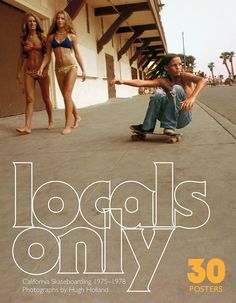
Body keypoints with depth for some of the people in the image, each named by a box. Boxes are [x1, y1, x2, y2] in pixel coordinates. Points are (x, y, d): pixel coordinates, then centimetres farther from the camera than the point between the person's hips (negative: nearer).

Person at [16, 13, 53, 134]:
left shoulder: (42, 37, 4)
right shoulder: (23, 39, 8)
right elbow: (21, 56, 10)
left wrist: (45, 70, -11)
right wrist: (18, 73, 6)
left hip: (42, 71, -1)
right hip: (28, 72, 1)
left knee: (46, 98, 5)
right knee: (29, 99, -8)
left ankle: (51, 121, 21)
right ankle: (27, 126, -15)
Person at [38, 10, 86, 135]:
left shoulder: (71, 36, 5)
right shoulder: (51, 37, 10)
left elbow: (77, 54, 7)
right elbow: (48, 55, 6)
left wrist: (83, 70, 5)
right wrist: (42, 67, -9)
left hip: (71, 67, -3)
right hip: (59, 69, 4)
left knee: (67, 95, -13)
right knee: (66, 96, 8)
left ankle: (67, 125, -12)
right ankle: (77, 117, 29)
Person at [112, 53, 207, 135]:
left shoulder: (183, 76, -9)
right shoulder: (162, 81, -1)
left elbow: (203, 80, -28)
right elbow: (141, 82, -14)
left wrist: (192, 98, -43)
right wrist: (123, 81, -29)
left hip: (183, 118, -3)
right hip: (169, 116, 3)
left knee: (177, 89, -25)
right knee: (158, 93, -22)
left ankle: (170, 126, -21)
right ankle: (147, 127, -12)